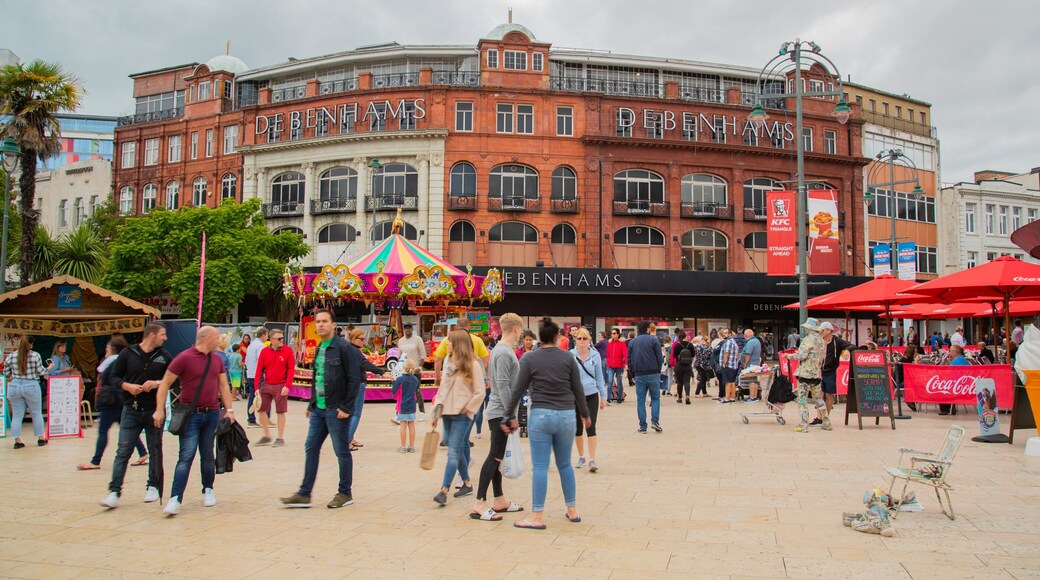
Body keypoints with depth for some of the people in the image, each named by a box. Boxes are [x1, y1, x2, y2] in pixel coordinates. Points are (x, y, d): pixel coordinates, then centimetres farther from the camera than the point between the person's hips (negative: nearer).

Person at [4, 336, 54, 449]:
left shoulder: (11, 356, -2)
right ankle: (41, 438, 18)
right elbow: (41, 372, -4)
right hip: (31, 387, -2)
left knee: (17, 415, 9)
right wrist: (50, 367, 14)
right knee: (36, 413, 11)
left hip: (14, 387, 2)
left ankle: (17, 440, 7)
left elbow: (6, 373, 6)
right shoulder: (35, 355, -9)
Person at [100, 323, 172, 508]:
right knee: (123, 451, -3)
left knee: (155, 451, 9)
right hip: (131, 410, -1)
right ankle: (114, 491, -1)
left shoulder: (164, 356, 4)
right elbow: (115, 377, 4)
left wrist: (157, 383, -14)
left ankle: (153, 487, 21)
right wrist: (127, 386, -15)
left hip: (154, 410, 1)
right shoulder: (128, 353, 0)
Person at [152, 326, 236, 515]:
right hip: (191, 415, -5)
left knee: (208, 456, 13)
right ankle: (175, 499, -10)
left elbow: (223, 385, 16)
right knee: (186, 457, -10)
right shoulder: (184, 358, -8)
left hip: (212, 414, 5)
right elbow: (165, 383, -6)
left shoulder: (217, 360, 11)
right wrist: (160, 409, -11)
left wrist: (229, 410, 8)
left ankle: (208, 490, 27)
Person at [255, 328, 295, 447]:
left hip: (280, 386, -3)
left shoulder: (288, 351, -5)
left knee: (280, 412, 0)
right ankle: (266, 436, 23)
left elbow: (291, 369, -6)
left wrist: (287, 386, -15)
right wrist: (257, 387, -1)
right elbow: (259, 370, 4)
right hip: (266, 385, 4)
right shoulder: (264, 351, 3)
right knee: (261, 410, 6)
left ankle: (280, 438, 12)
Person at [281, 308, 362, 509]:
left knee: (342, 451, 3)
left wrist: (346, 407, -16)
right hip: (319, 409, 8)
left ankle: (345, 493, 16)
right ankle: (304, 494, 15)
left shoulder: (344, 348, -11)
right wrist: (311, 404, 15)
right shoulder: (319, 349, 13)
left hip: (336, 410, -8)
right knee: (311, 449, 8)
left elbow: (354, 379, -14)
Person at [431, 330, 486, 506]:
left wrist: (467, 409, -10)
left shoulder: (473, 364, -10)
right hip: (447, 412, 7)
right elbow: (442, 387, 13)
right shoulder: (447, 361, 9)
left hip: (462, 414, -7)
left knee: (453, 452, -10)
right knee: (457, 450, 14)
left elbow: (480, 393, -9)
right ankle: (467, 483, 28)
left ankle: (444, 492, -15)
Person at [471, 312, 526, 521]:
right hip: (501, 412, -10)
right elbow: (503, 386, -21)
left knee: (498, 456, 13)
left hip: (498, 412, 10)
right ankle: (479, 504, -7)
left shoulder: (501, 350, 14)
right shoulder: (504, 353, -17)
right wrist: (512, 414, -18)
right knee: (495, 456, -8)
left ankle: (499, 500, 21)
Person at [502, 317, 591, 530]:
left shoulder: (530, 359, -3)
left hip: (541, 415, -2)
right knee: (565, 464, 16)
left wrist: (510, 416, 7)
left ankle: (537, 516, 4)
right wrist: (585, 414, 19)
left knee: (540, 467, 2)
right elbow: (578, 389, 5)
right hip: (566, 415, 2)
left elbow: (518, 390, -2)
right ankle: (572, 510, 23)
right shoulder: (568, 358, 1)